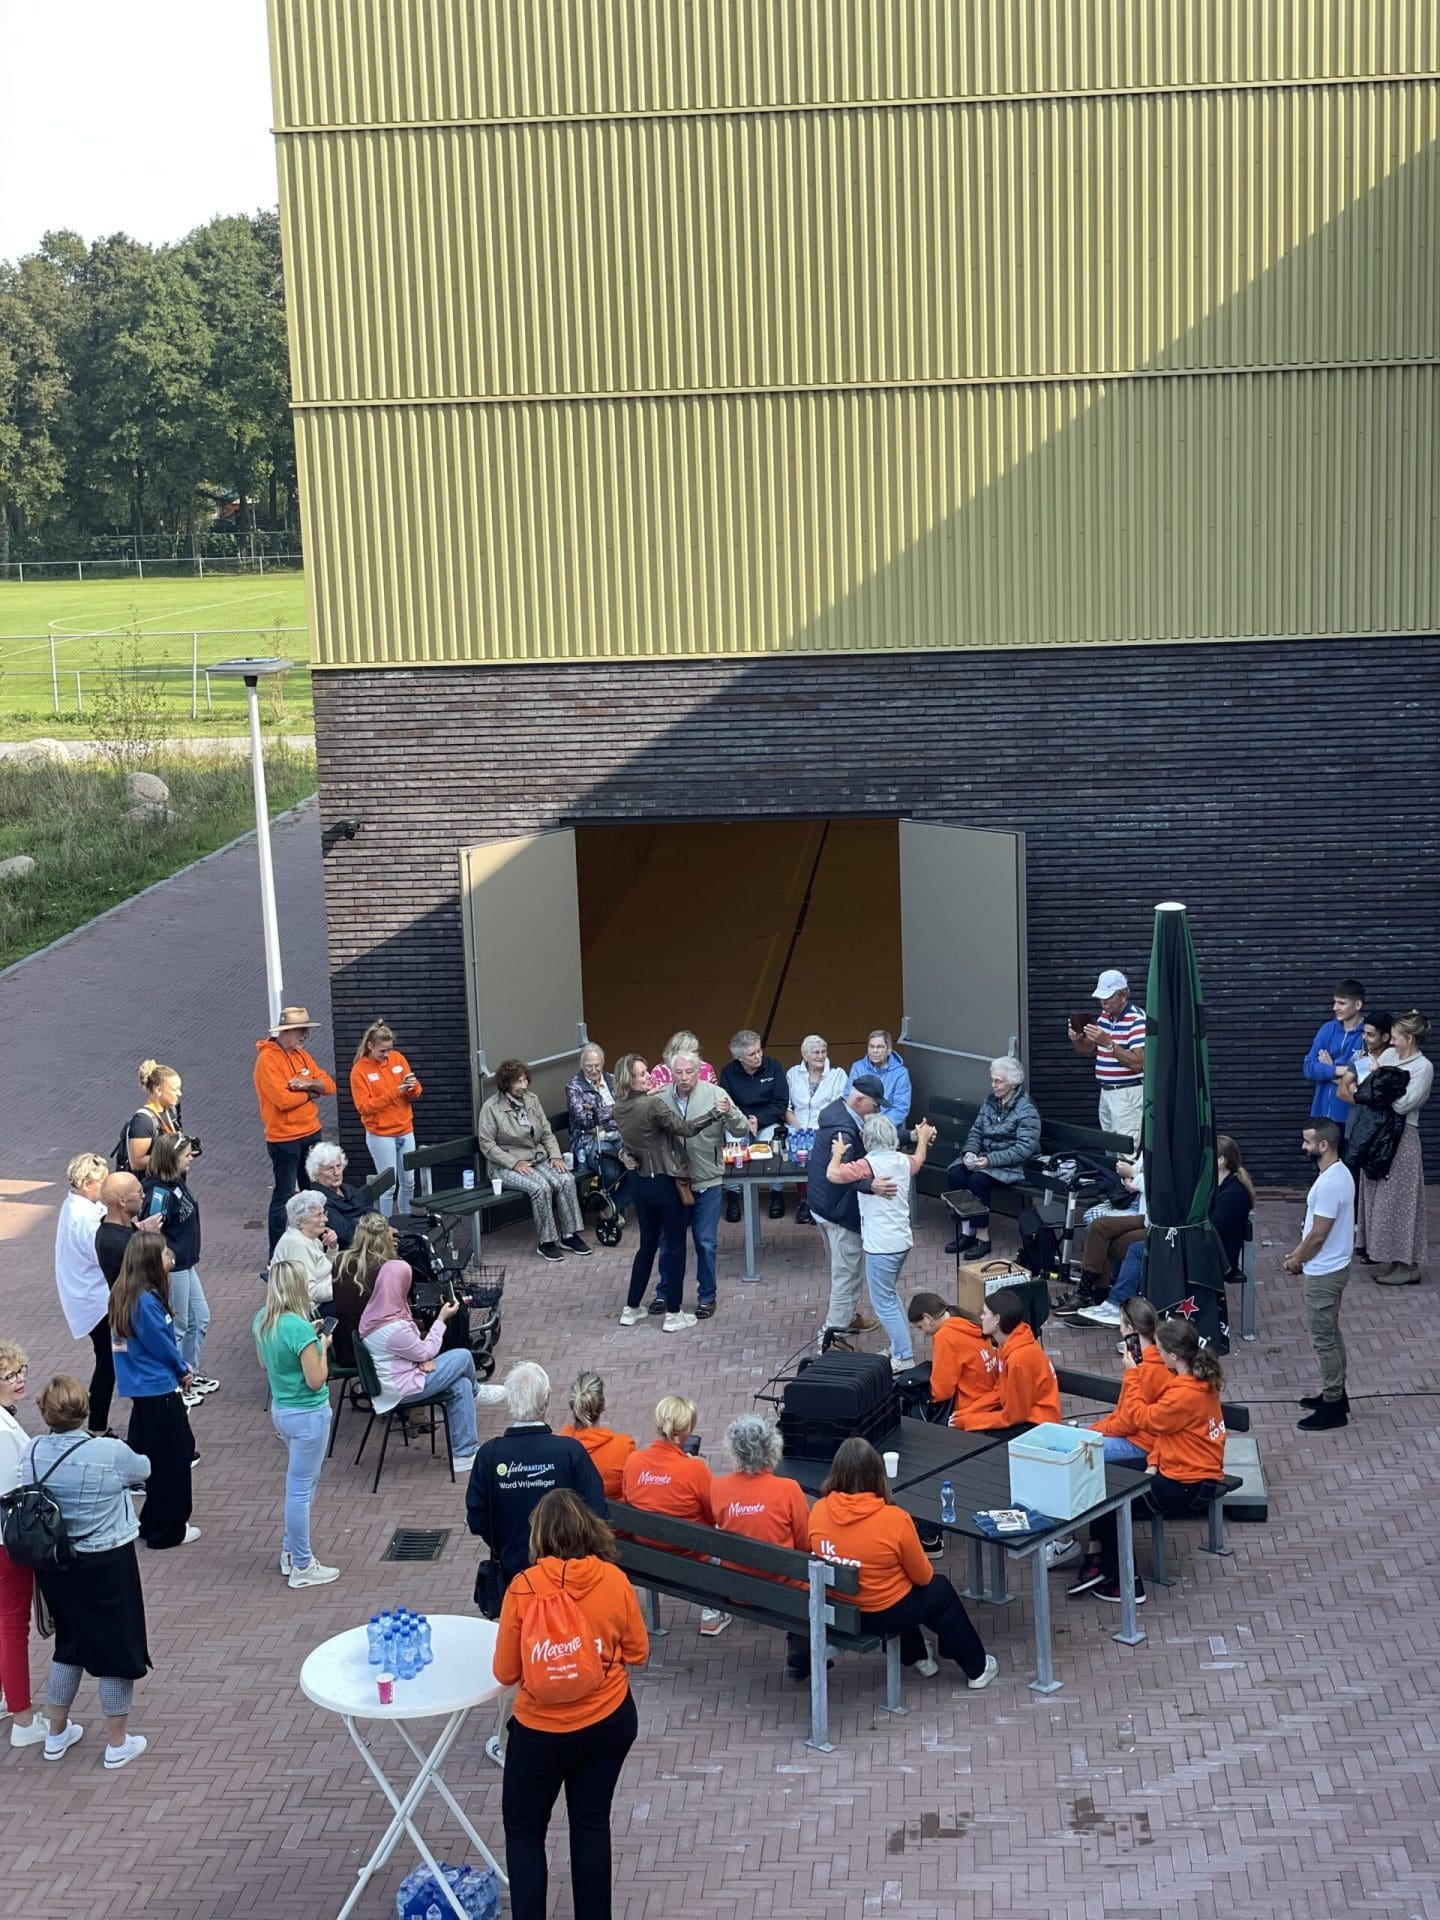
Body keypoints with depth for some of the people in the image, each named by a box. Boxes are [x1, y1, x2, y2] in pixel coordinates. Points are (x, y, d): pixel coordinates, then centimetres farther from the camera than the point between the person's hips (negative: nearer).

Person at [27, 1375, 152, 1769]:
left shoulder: (32, 1453, -9)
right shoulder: (109, 1453, -22)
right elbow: (143, 1470, -2)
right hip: (106, 1565, -5)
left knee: (69, 1643, 24)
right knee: (118, 1647, 11)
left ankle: (56, 1734, 35)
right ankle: (117, 1743, 22)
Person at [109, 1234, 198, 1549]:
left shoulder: (123, 1295, 4)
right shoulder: (146, 1302, -25)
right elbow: (163, 1345, -16)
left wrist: (179, 1368, 5)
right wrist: (183, 1370, 1)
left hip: (141, 1389, 9)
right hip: (159, 1390, -9)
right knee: (171, 1459, 4)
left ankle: (153, 1522, 29)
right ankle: (167, 1531, 14)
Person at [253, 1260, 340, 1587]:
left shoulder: (261, 1321, -1)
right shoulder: (299, 1328, -26)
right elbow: (316, 1380, -22)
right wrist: (322, 1346, -7)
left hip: (281, 1410, 9)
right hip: (308, 1415, -9)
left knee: (300, 1484, 23)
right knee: (301, 1490, 2)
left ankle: (290, 1551, 33)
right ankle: (302, 1567, 13)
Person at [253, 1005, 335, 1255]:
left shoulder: (301, 1054, 10)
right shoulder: (268, 1059, -15)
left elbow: (329, 1085, 6)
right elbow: (283, 1099, -24)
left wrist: (308, 1083, -14)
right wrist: (310, 1093, -8)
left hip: (311, 1134, 8)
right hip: (284, 1139, -8)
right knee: (284, 1197, -4)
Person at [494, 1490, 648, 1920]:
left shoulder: (524, 1587, -19)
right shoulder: (615, 1581, -13)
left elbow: (505, 1672, -10)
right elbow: (637, 1652, 1)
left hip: (541, 1731, -3)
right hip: (610, 1723, 3)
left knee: (524, 1831, 16)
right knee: (592, 1824, 19)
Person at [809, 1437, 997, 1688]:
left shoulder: (818, 1511, -15)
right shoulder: (894, 1520, -26)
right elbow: (922, 1577, -12)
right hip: (884, 1615, -4)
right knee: (941, 1590, 26)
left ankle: (916, 1658, 49)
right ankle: (977, 1669, 40)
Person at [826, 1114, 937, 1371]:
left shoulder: (869, 1164, -19)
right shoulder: (903, 1161, 4)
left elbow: (833, 1174, -26)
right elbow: (919, 1160, 29)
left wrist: (838, 1153, -5)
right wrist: (923, 1139, 49)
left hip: (881, 1245, -8)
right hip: (902, 1240, 8)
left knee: (884, 1302, 0)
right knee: (891, 1296, 23)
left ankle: (903, 1358, 0)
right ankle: (899, 1348, 27)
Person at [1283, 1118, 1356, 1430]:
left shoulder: (1329, 1184, -28)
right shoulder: (1338, 1173, 5)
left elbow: (1318, 1234, -23)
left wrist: (1297, 1262, -8)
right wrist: (1297, 1251, 14)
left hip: (1323, 1273, -10)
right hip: (1332, 1267, 10)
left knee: (1323, 1338, 0)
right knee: (1330, 1333, 20)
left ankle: (1333, 1407, 9)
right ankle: (1335, 1393, 31)